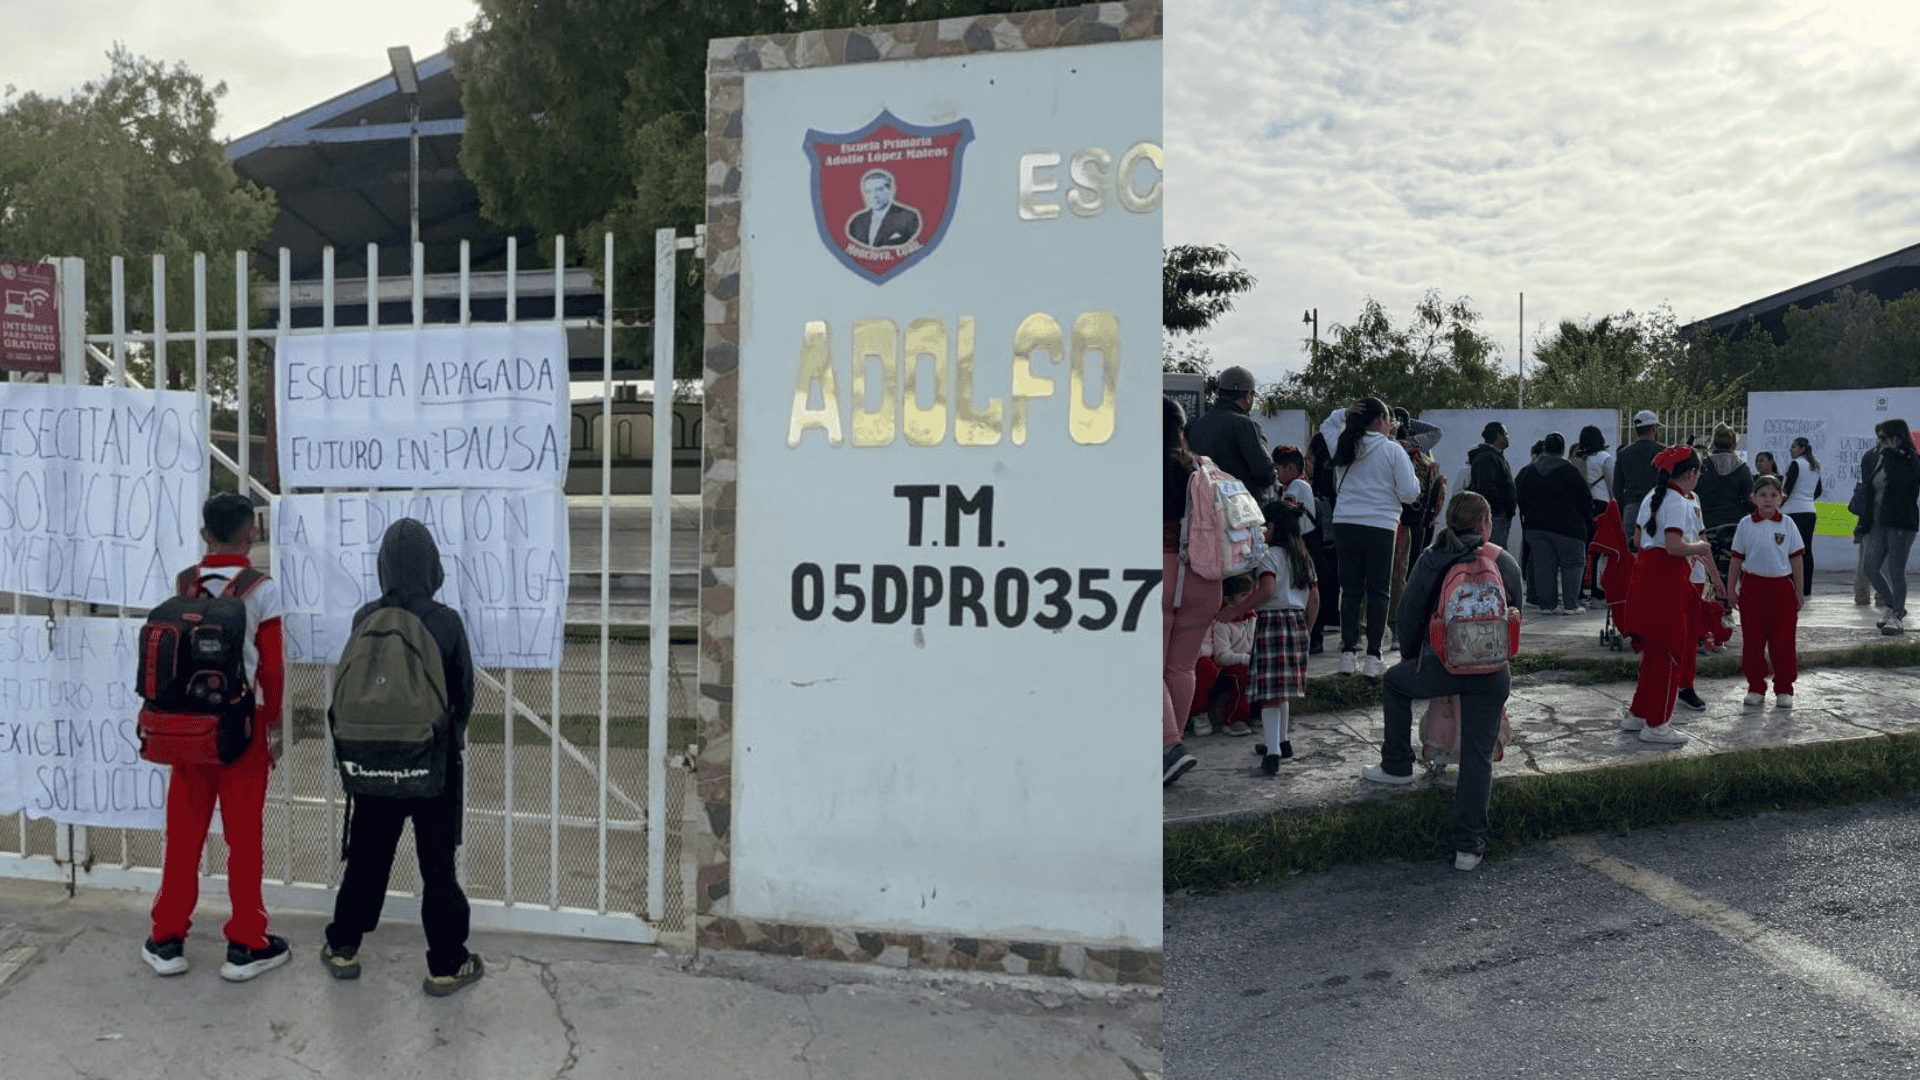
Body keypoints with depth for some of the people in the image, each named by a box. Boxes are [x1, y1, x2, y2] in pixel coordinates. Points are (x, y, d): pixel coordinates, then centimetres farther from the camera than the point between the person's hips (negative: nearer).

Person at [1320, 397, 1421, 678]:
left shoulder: (1342, 446, 7)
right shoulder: (1392, 450, -5)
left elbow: (1327, 427, 31)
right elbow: (1409, 492, -6)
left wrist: (1344, 414, 15)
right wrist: (1416, 483, 16)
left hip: (1345, 525, 4)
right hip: (1379, 527, -4)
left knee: (1350, 590, 9)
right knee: (1378, 592, 4)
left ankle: (1348, 653, 9)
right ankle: (1373, 657, 2)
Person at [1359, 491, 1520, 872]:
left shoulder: (1430, 560, 6)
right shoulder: (1505, 562, 9)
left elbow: (1407, 618, 8)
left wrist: (1411, 659, 25)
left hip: (1440, 666, -1)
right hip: (1492, 673, 2)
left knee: (1394, 683, 30)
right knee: (1478, 756, 8)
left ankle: (1397, 766, 32)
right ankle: (1469, 846, 8)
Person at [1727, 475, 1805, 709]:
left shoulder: (1787, 525, 1)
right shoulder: (1746, 524, 2)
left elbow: (1796, 559, 5)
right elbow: (1737, 558, 6)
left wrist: (1799, 591, 3)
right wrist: (1731, 588, 4)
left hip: (1781, 586, 0)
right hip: (1752, 586, 0)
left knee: (1783, 640, 2)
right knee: (1752, 639, 4)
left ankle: (1784, 689, 13)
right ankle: (1756, 687, 15)